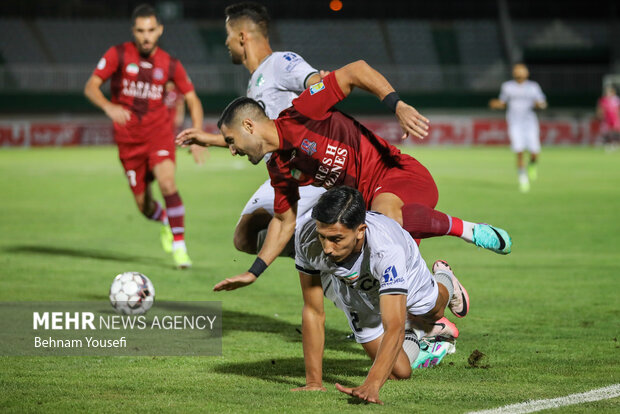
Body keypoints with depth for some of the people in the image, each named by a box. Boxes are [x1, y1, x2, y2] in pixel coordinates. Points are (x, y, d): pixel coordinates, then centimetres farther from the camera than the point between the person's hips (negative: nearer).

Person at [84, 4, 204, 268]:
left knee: (167, 182, -26)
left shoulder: (170, 65, -1)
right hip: (128, 137, 0)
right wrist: (108, 107, -30)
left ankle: (179, 245, -17)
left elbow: (192, 99, 8)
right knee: (143, 204, 4)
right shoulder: (118, 55, -6)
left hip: (159, 132, 0)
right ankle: (165, 222, 41)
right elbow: (90, 87, -10)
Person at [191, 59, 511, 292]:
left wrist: (398, 106, -26)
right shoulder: (279, 170, 12)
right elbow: (285, 221, 23)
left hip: (400, 174, -8)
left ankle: (467, 230, -26)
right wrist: (254, 272, 20)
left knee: (384, 215, -41)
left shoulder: (298, 115, -12)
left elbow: (356, 71, -16)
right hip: (368, 199, 8)